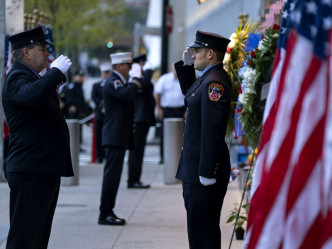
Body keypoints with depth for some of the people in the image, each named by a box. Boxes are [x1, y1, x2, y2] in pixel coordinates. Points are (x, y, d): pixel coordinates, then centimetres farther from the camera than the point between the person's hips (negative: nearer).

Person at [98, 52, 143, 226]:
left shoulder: (120, 82, 21)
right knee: (112, 174, -11)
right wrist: (136, 79, -17)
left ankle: (108, 212, 15)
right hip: (115, 137, -11)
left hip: (119, 137, 11)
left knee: (113, 174, 11)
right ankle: (105, 214, -10)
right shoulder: (112, 82, -12)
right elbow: (128, 94, -29)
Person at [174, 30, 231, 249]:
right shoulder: (207, 78, 12)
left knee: (204, 229, -6)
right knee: (198, 226, 17)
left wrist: (206, 172, -24)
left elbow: (212, 130, -24)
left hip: (205, 169, -10)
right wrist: (187, 65, 19)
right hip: (195, 169, 10)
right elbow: (189, 93, 34)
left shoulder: (215, 82, -20)